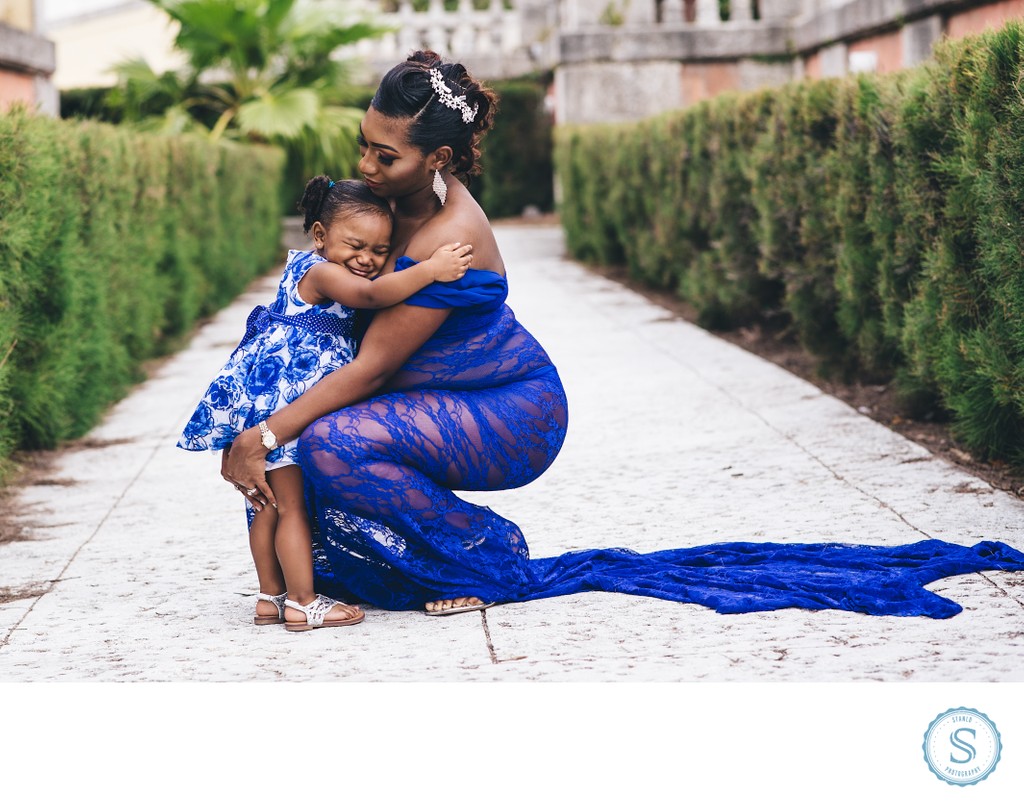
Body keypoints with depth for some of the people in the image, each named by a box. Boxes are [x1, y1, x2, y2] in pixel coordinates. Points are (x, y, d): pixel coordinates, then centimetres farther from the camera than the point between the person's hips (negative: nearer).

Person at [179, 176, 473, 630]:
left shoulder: (305, 267, 16)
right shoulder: (322, 273, -14)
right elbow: (372, 294, -31)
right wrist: (431, 270, -35)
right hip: (281, 403, -10)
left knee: (269, 504, 14)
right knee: (291, 505, -5)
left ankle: (270, 597, 21)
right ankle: (303, 603, 0)